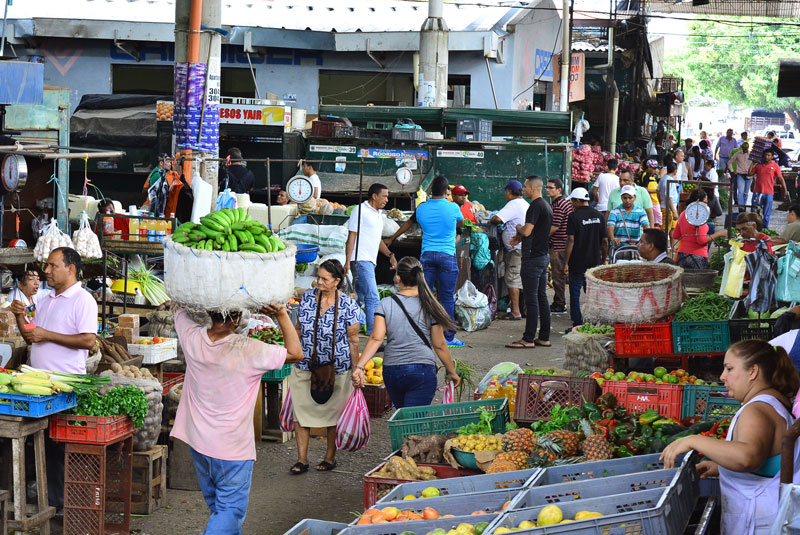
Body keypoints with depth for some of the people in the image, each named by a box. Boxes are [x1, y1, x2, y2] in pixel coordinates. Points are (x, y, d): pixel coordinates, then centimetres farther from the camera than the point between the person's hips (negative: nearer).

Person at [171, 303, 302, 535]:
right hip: (233, 447, -6)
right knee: (230, 509, 2)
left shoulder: (192, 338, -11)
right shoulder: (248, 350, -25)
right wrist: (282, 315, -10)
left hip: (198, 442, 6)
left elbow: (180, 308, 11)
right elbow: (296, 353, -13)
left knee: (216, 504, 22)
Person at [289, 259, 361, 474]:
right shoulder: (307, 297, 0)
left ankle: (330, 457, 24)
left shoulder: (348, 305, -9)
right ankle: (302, 459, 9)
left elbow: (353, 340, -3)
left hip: (337, 368, -3)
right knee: (300, 409, 1)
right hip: (305, 366, 3)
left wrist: (356, 370, -3)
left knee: (333, 412, 9)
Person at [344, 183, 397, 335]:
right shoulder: (361, 210, -6)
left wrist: (390, 255, 19)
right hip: (361, 260, -9)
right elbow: (351, 237, -10)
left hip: (370, 261, 9)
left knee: (360, 296, 11)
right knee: (372, 298, -14)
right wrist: (348, 261, -15)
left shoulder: (378, 214, 20)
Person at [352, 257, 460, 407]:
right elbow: (439, 345, 1)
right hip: (422, 370, -3)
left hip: (391, 371, 3)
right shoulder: (429, 306, -3)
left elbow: (376, 339, -10)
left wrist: (359, 366, -13)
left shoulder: (385, 304, 0)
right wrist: (452, 372, 12)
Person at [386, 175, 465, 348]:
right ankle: (449, 337, 4)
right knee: (447, 297, 1)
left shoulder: (421, 208, 4)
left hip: (427, 255, 3)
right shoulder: (452, 208, -4)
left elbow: (408, 223, 21)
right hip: (447, 256, -3)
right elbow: (460, 222, 18)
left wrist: (391, 239, 38)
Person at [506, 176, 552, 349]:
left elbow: (527, 231, -21)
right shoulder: (546, 206, 15)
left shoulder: (536, 206, -16)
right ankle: (544, 337, 14)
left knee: (531, 299, -7)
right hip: (544, 255, 10)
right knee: (542, 297, 11)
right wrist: (520, 237, 12)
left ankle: (528, 339, -5)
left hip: (533, 257, -10)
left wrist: (518, 228, 0)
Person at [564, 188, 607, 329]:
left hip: (578, 262, -5)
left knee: (575, 294, 3)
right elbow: (604, 241, 7)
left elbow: (571, 240, -14)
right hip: (595, 262, 5)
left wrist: (566, 263, -11)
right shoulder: (599, 216, 5)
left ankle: (577, 325, 1)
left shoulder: (574, 216, -10)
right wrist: (604, 260, 17)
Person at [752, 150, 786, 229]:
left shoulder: (775, 166, 2)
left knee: (767, 213, 3)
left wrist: (785, 190, -7)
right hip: (757, 192, 2)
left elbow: (781, 179, 1)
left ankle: (765, 227, 12)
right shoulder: (758, 165, 8)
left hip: (768, 193, -2)